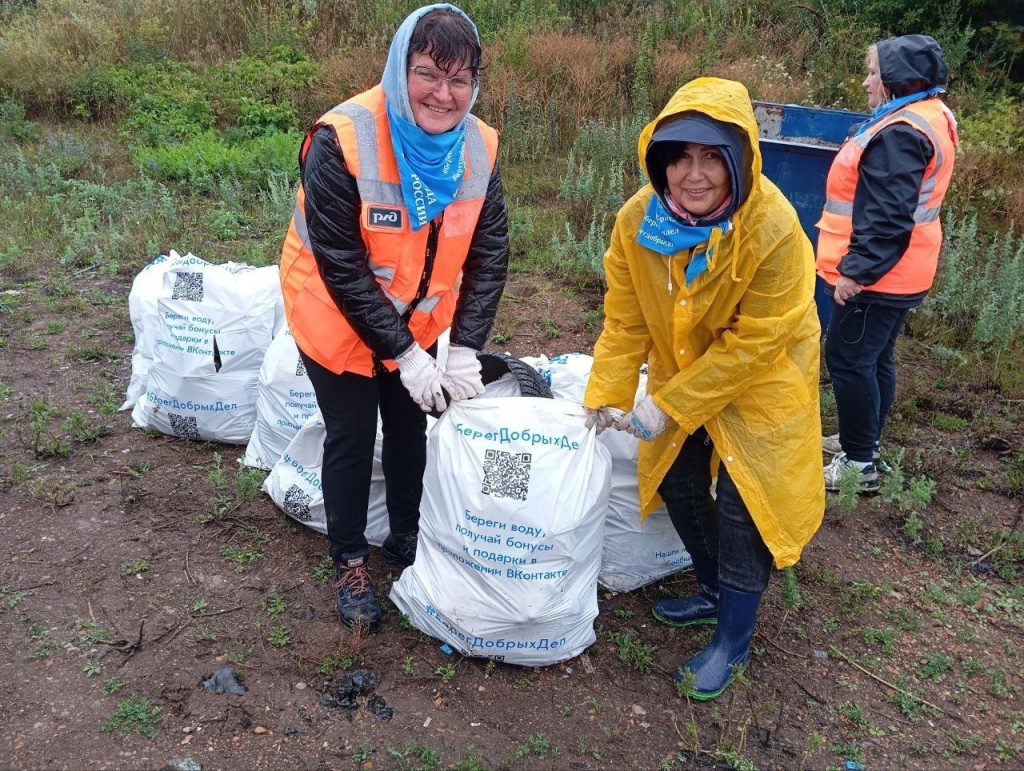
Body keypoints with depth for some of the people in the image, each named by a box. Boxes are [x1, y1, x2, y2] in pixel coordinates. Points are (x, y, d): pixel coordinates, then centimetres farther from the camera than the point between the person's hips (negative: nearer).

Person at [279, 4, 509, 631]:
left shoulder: (480, 146, -13)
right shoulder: (343, 140, -28)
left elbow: (489, 254, -10)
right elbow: (342, 266, -26)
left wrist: (465, 351, -17)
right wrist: (404, 353, -25)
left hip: (417, 320, 5)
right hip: (339, 319, -4)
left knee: (410, 426, 17)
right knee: (351, 438, 6)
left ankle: (406, 538, 40)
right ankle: (350, 564, 27)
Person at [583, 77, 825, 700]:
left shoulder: (773, 229, -31)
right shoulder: (638, 220, -18)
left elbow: (753, 342, -27)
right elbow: (626, 321, -10)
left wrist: (668, 406, -25)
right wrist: (606, 397, -16)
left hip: (759, 382, -5)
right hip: (682, 376, 5)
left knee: (742, 505, -2)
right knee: (677, 484, 16)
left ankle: (734, 639, 21)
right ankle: (716, 592, 42)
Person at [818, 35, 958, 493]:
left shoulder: (900, 134, -21)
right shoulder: (931, 116, 13)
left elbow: (887, 217, -26)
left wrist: (856, 270, -21)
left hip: (880, 276, -10)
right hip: (903, 272, 10)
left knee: (848, 360, -3)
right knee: (874, 359, 18)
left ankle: (860, 464, 6)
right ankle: (864, 441, 32)